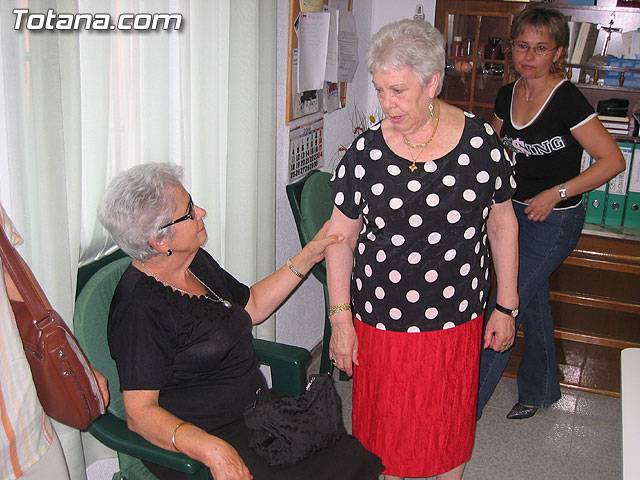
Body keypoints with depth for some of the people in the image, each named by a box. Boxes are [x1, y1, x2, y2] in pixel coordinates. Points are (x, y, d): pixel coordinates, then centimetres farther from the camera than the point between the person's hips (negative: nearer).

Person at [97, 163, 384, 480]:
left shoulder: (197, 263, 7)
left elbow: (252, 305, 22)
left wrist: (308, 257, 16)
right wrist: (209, 449, -37)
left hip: (254, 413, 8)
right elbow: (139, 412, -22)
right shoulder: (139, 309, -20)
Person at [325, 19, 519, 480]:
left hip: (456, 320, 1)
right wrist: (341, 319, -3)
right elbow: (341, 238, -2)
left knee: (451, 426, 16)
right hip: (379, 321, 0)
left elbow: (502, 226, 3)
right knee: (385, 426, 14)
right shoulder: (367, 150, -8)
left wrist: (506, 305, 5)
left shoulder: (481, 141, -7)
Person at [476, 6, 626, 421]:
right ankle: (541, 391, 39)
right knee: (533, 305, 19)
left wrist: (556, 193, -21)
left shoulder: (567, 99, -19)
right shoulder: (508, 96, 2)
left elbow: (613, 160, -18)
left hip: (554, 220, -7)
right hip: (518, 212, 7)